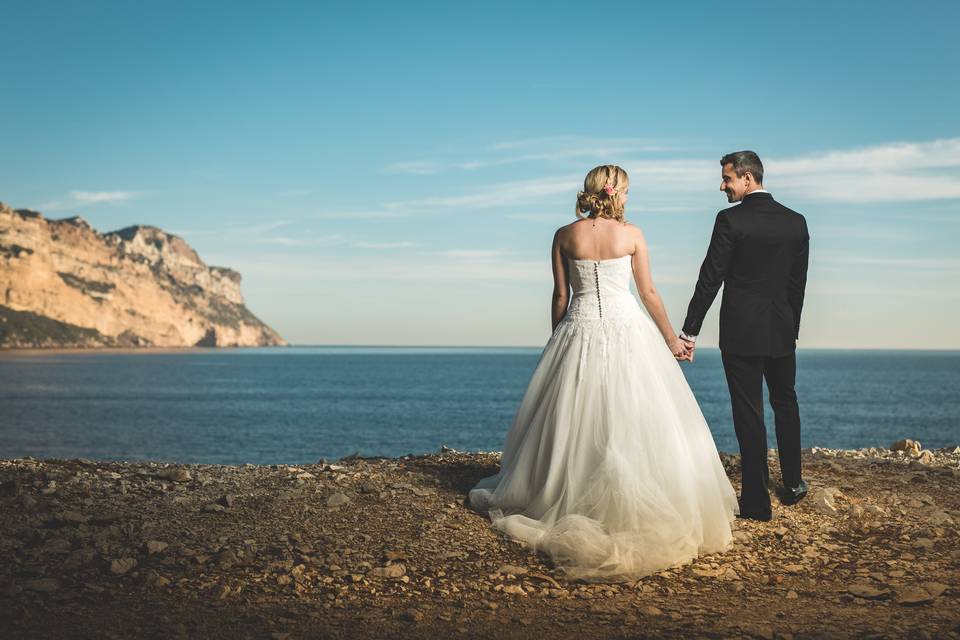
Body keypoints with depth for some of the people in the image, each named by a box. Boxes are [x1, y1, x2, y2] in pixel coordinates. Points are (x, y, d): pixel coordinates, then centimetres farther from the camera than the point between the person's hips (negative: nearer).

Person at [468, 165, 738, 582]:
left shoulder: (565, 235, 1)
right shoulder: (631, 235, -2)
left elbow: (561, 296, 4)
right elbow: (648, 293, 2)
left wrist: (557, 341, 15)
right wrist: (671, 339, 12)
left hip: (578, 332, 2)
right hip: (625, 329, -2)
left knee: (573, 422, 9)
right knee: (634, 423, 4)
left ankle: (565, 499, 17)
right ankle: (633, 506, 5)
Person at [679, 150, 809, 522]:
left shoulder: (730, 220, -12)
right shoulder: (796, 222, 4)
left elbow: (710, 279, -12)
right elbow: (798, 283, 9)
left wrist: (690, 331, -7)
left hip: (740, 332, -5)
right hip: (782, 331, 5)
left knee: (749, 413, 0)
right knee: (785, 404, 21)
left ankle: (757, 501, 4)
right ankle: (792, 485, 32)